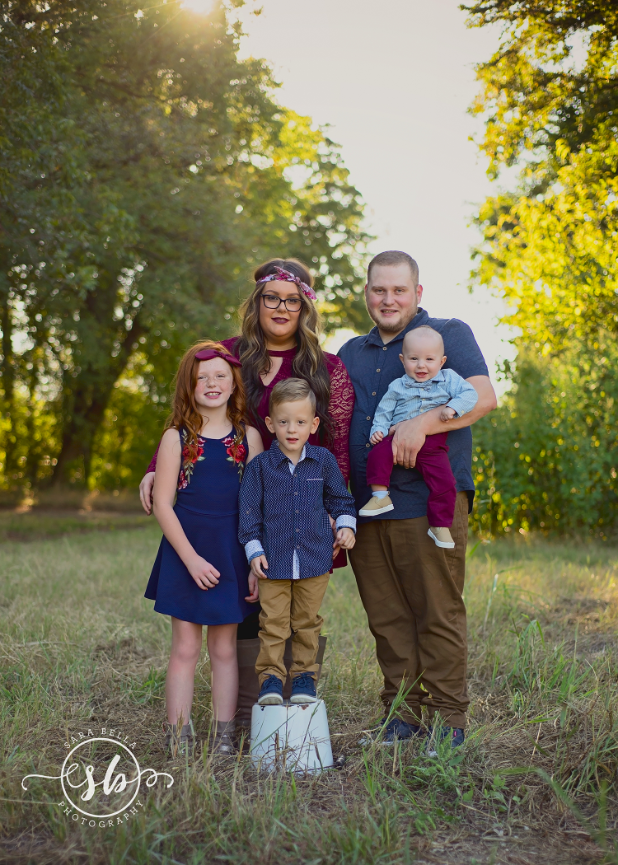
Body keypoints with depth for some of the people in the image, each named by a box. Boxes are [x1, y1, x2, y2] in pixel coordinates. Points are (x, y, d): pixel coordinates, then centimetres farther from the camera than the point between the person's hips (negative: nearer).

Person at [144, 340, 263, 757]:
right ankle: (179, 739, 13)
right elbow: (163, 504, -3)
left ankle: (224, 738, 19)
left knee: (225, 649, 10)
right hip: (185, 553, -1)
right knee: (185, 648, 4)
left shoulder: (248, 436, 2)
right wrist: (191, 558, -10)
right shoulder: (177, 437, -1)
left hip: (232, 554, 1)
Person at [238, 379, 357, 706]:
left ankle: (304, 675, 24)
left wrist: (346, 526, 1)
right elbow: (249, 510, 0)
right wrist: (254, 550, -5)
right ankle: (270, 676, 14)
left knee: (307, 622, 11)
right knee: (273, 623, 2)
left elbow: (339, 498, 15)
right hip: (273, 561, -1)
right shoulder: (260, 465, -3)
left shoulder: (323, 461, 2)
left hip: (315, 558, 1)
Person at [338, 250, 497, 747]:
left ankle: (448, 716, 9)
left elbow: (483, 396, -9)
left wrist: (421, 423, -22)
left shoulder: (449, 334, 6)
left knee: (439, 614, -2)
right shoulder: (351, 354, 22)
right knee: (387, 618, 7)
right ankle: (402, 712, 18)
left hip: (429, 504, -5)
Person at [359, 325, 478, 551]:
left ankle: (440, 526, 2)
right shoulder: (397, 387, 10)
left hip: (432, 447, 0)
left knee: (444, 482, -14)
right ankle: (380, 496, -14)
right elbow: (384, 411, 13)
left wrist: (452, 407, -17)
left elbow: (470, 394, -1)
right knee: (379, 452, -27)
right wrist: (378, 429, -5)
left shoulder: (449, 379, 9)